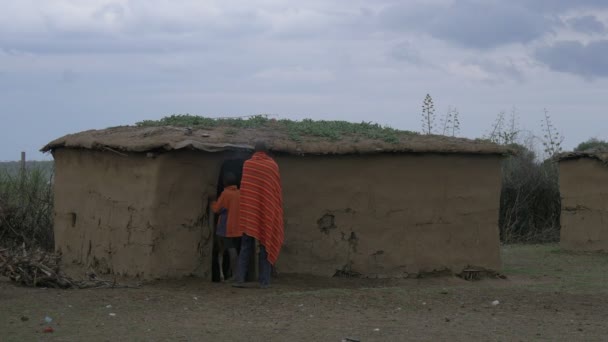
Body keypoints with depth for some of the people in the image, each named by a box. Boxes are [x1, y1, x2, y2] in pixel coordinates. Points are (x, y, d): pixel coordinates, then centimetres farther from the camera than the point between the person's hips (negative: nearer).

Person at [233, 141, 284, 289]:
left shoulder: (247, 164, 2)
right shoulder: (273, 166, 0)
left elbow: (244, 188, 7)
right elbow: (277, 191, 4)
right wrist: (277, 211, 14)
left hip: (249, 212, 1)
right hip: (267, 210, -1)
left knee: (246, 246, 5)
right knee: (265, 245, 3)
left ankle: (240, 279, -2)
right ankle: (264, 281, -2)